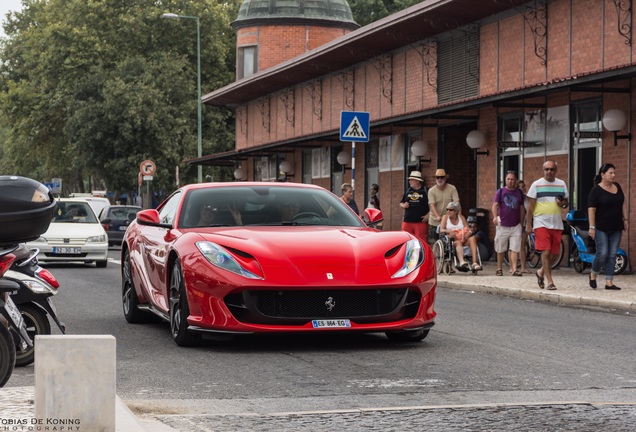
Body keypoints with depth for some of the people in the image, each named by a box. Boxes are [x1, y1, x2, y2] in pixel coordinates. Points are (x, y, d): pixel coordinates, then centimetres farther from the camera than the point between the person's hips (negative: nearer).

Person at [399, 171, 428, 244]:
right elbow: (401, 203, 21)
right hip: (407, 221, 5)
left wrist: (428, 215, -10)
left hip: (421, 221, -5)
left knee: (421, 242, -6)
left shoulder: (425, 191, -1)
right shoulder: (408, 191, 14)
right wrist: (403, 205, -1)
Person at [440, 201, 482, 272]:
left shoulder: (461, 217, 20)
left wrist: (465, 236, -14)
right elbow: (441, 230, 1)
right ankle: (462, 262, -64)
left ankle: (474, 263, -42)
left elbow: (469, 230, 9)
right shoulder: (445, 217, 16)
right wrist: (448, 231, -22)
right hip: (452, 240, -2)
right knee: (458, 242, -37)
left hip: (463, 240, 3)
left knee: (472, 238, -29)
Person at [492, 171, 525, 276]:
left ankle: (514, 269, -11)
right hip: (502, 225, -1)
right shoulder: (500, 191, 3)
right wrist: (495, 217, -23)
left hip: (516, 225, 1)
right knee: (500, 249, 6)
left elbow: (522, 208, 15)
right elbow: (495, 205, -6)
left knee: (515, 248, -8)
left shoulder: (519, 192, 10)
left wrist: (521, 222, 12)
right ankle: (499, 269, 17)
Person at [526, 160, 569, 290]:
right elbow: (530, 205, 2)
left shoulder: (561, 184, 12)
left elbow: (566, 202, 20)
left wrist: (562, 203, -6)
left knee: (555, 254, 6)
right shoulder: (536, 184, 2)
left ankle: (541, 272, 30)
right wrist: (528, 224, -3)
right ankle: (550, 281, -9)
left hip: (557, 224, 4)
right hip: (541, 223, -4)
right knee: (546, 252, -12)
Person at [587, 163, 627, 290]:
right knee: (602, 254, -11)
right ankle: (593, 275, 15)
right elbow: (591, 209, -13)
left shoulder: (617, 187, 10)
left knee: (612, 255, 2)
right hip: (601, 228, -6)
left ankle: (609, 282, 3)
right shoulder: (596, 190, -9)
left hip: (616, 228, 6)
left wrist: (624, 219, 17)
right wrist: (592, 227, -19)